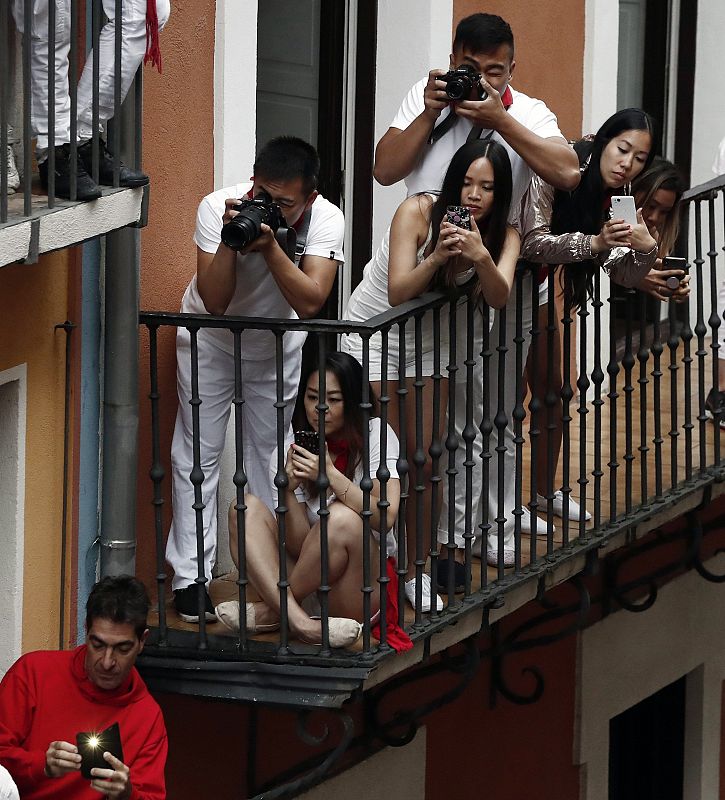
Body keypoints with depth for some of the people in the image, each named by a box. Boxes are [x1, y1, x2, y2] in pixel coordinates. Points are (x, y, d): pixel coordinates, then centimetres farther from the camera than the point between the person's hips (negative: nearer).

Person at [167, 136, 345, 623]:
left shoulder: (325, 219, -26)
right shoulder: (218, 207, -29)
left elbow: (310, 302, -36)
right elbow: (213, 301, -32)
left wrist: (270, 245, -45)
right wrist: (232, 238, -44)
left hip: (276, 345, 2)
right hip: (210, 340, -2)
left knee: (269, 454, 8)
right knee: (199, 453, -4)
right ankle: (190, 577, -3)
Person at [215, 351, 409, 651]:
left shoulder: (376, 435, -2)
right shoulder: (290, 451, 5)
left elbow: (385, 518, -16)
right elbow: (298, 545, -3)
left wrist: (331, 475, -24)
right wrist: (289, 490, -20)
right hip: (311, 585, 4)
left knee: (342, 517, -32)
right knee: (247, 506, -14)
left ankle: (271, 610, -16)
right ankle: (299, 621, -34)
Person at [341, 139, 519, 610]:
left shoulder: (502, 236, -12)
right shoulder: (418, 213, -24)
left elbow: (499, 298, -29)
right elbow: (398, 293, -28)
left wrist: (481, 257, -47)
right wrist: (437, 257, -43)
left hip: (428, 342, 4)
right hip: (372, 336, -4)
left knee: (425, 460, 1)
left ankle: (415, 570, 14)